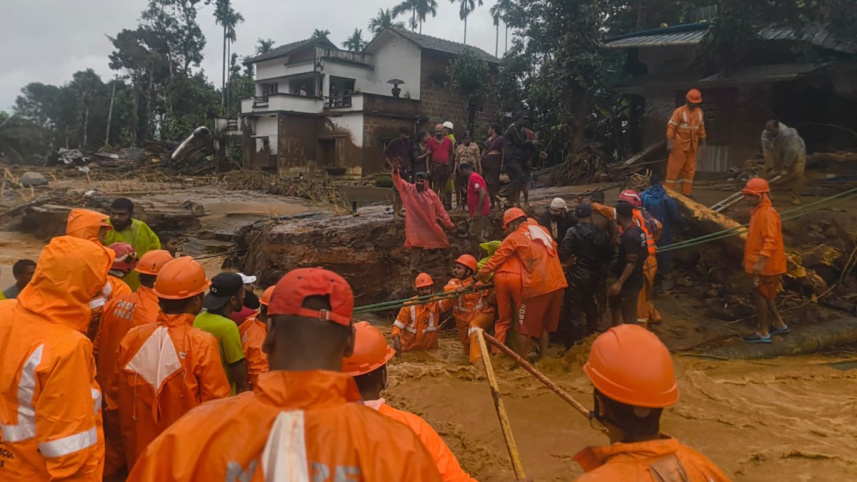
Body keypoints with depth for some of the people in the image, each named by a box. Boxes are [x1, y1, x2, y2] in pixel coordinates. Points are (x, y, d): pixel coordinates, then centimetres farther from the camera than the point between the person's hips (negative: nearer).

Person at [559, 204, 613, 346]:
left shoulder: (573, 231, -13)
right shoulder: (600, 233, 1)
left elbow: (563, 252, -23)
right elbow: (609, 254, 5)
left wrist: (565, 262, -4)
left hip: (576, 277, -5)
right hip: (593, 277, 5)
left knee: (573, 312, 2)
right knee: (591, 309, 23)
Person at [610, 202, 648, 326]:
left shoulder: (629, 236, -25)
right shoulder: (638, 231, 4)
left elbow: (631, 263, -27)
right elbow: (644, 254, 14)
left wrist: (619, 283, -24)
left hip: (629, 283, -11)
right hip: (635, 280, 11)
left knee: (629, 317, 0)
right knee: (614, 303, 28)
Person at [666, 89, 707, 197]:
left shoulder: (699, 112, 9)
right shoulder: (679, 111, -10)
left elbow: (701, 128, 17)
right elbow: (671, 127, -14)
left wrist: (703, 143, 17)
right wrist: (669, 143, -20)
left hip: (692, 146, 6)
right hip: (679, 146, -6)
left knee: (689, 169, 9)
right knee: (674, 168, -4)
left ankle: (686, 193, 17)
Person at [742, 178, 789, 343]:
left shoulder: (767, 213, -20)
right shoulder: (758, 211, 12)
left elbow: (771, 240, -28)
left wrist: (760, 261, -35)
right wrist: (749, 259, 24)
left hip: (766, 265, -10)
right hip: (760, 264, 10)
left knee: (759, 295, -2)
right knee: (765, 295, 19)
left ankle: (763, 332, 6)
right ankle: (779, 325, 30)